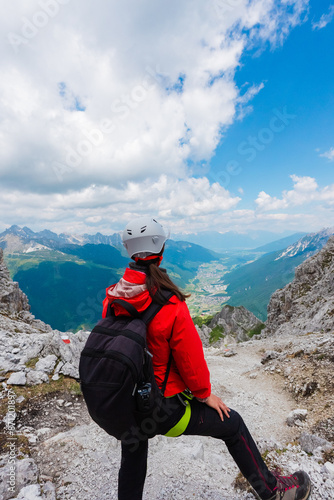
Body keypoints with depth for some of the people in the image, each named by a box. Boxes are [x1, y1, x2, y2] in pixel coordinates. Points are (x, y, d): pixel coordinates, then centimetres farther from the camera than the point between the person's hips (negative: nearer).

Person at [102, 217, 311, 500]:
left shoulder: (112, 299, -12)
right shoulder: (171, 308, -29)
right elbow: (190, 358, -18)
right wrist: (205, 394, 2)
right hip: (164, 408, -4)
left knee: (132, 462, 32)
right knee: (232, 425, 17)